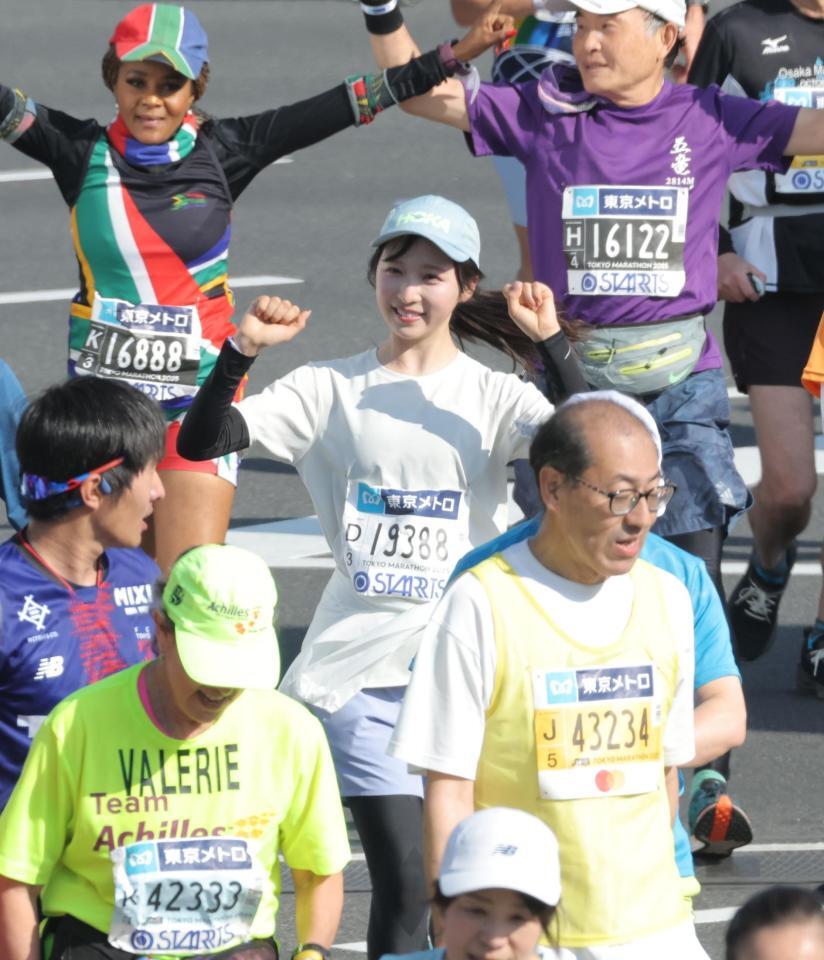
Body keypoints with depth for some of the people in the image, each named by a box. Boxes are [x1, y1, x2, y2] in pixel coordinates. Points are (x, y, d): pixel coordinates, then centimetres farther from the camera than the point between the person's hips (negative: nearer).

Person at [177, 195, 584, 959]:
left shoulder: (492, 396, 6)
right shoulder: (332, 390, 7)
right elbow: (200, 441, -2)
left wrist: (548, 343, -19)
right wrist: (241, 351, -15)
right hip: (359, 671, -1)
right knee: (406, 875, -9)